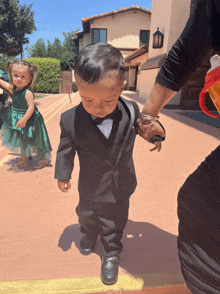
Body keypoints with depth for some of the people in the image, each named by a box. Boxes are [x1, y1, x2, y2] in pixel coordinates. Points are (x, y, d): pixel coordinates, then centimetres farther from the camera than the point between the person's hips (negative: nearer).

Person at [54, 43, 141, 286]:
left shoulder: (132, 111, -20)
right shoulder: (70, 120, -24)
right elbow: (66, 150, -6)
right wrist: (63, 175, 3)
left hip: (121, 186, 0)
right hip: (91, 187, 1)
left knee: (114, 224, 19)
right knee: (87, 215, 29)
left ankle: (111, 255, 47)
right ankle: (89, 235, 63)